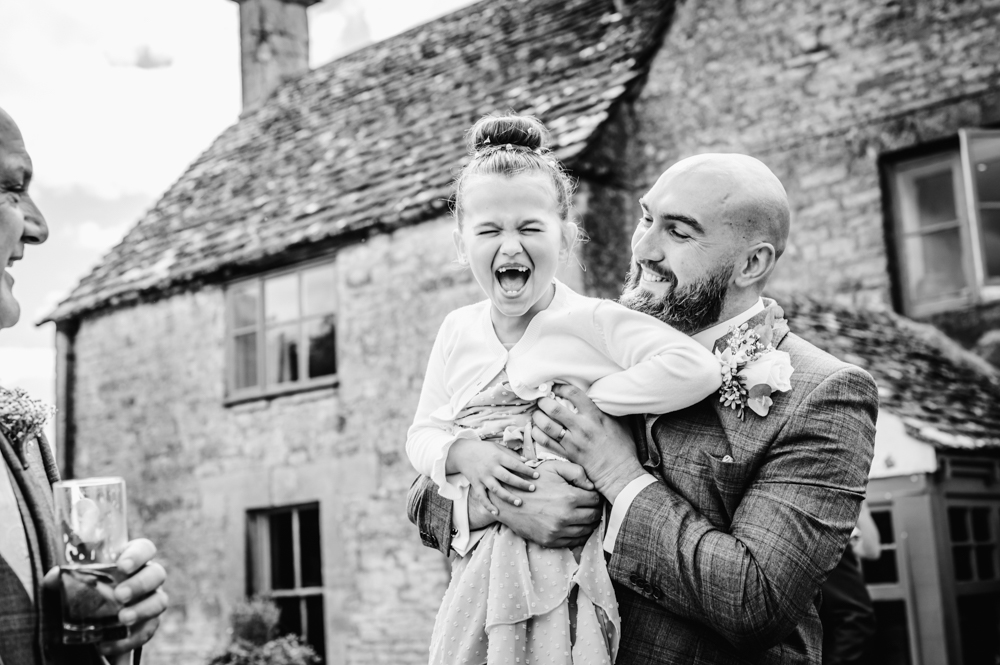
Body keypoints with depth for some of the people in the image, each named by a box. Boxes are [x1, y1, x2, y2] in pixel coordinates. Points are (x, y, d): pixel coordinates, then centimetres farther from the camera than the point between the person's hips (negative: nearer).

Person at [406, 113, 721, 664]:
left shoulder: (592, 322, -8)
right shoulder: (458, 331, 10)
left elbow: (696, 369, -22)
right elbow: (422, 434, 15)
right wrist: (463, 453, -9)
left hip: (566, 564, -5)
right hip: (479, 568, 5)